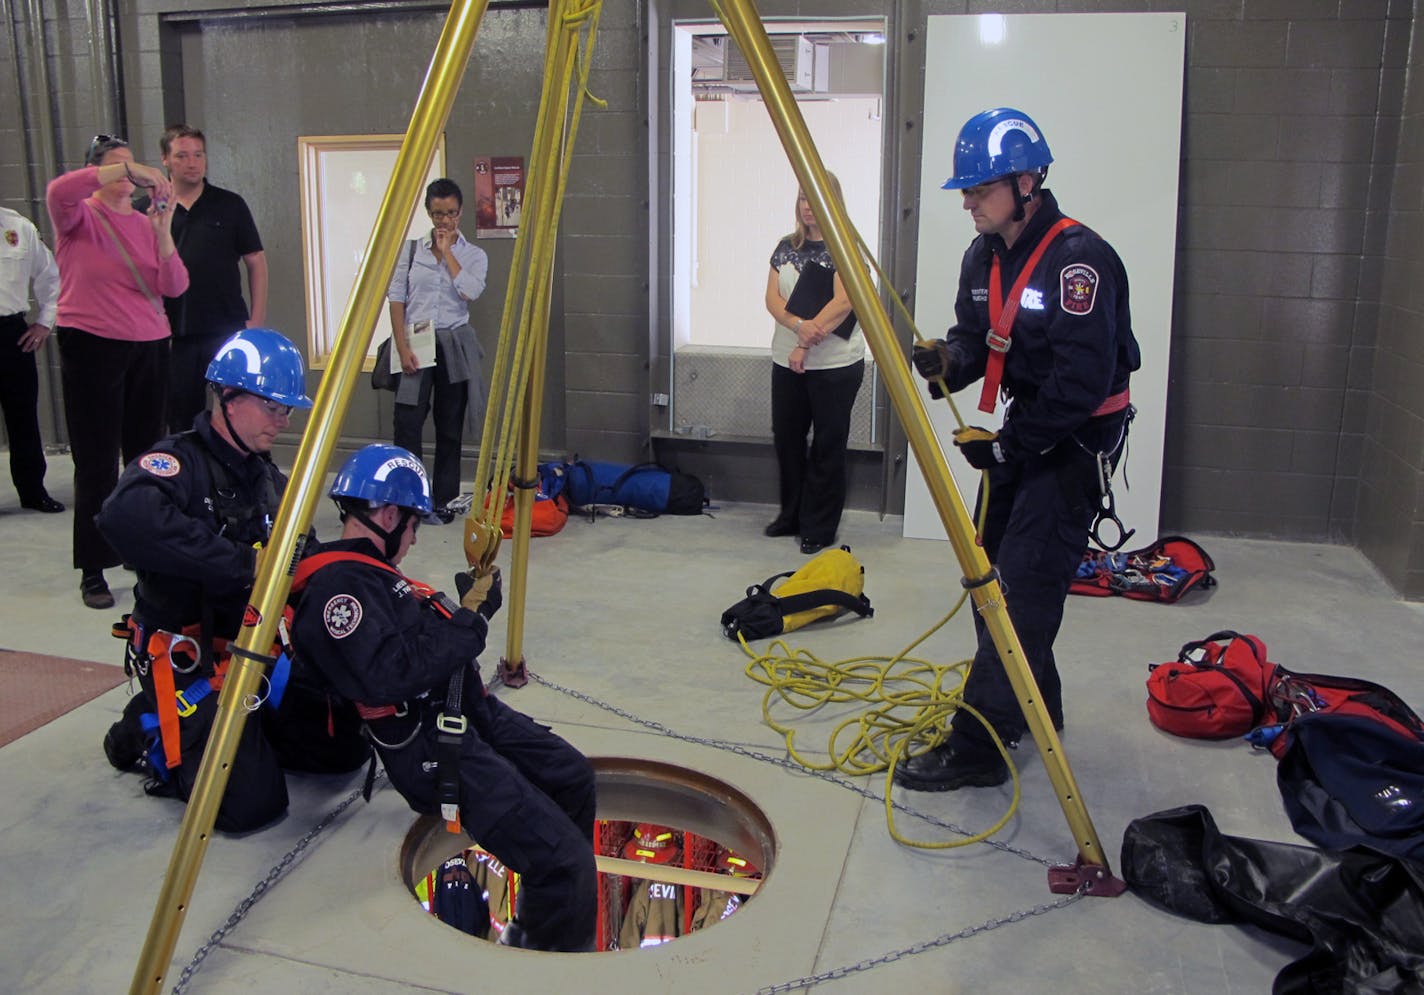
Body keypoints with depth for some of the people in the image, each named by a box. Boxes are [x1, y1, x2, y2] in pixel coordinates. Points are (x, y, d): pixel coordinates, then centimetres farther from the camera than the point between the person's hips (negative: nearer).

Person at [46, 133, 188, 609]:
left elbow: (174, 287, -2)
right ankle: (93, 572, 6)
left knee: (146, 454, 6)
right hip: (91, 346, -3)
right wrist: (128, 170, -26)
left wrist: (162, 230, -13)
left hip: (149, 347, 4)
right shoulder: (79, 216, 0)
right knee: (97, 461, -2)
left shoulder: (145, 223, 8)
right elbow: (58, 190, -24)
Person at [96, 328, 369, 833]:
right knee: (252, 802, -16)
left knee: (345, 745, 6)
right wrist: (244, 563, -39)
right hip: (187, 658, -7)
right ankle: (152, 731, 9)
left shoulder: (270, 479, 9)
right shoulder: (177, 461, -17)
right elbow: (124, 517, -39)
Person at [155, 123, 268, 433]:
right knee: (180, 418, 8)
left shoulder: (230, 205, 4)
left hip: (227, 329, -1)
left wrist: (257, 320, -4)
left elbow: (256, 262, 4)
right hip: (172, 334, 2)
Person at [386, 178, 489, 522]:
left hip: (454, 346, 1)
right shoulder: (411, 250, 6)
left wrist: (447, 251, -6)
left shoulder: (474, 255, 6)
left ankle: (443, 500, 14)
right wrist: (402, 348, -8)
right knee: (407, 424, -8)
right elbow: (396, 300, 2)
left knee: (449, 428, 5)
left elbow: (470, 290, -14)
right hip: (415, 343, 0)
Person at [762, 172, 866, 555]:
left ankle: (819, 529, 10)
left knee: (828, 446, 1)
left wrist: (805, 344, -18)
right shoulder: (786, 247, 11)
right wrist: (798, 324, -18)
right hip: (787, 362, 6)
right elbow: (772, 298, 2)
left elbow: (842, 302, -16)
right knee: (786, 437, 12)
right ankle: (792, 515, 27)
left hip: (836, 364, -6)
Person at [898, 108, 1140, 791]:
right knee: (993, 567, 14)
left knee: (1024, 586, -11)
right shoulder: (985, 257, 5)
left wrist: (1008, 446, -21)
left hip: (1077, 437, -9)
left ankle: (977, 747, -6)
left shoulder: (1079, 260, -22)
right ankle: (1034, 706, 33)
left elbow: (1082, 383, -26)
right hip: (1023, 430, 9)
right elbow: (979, 339, 10)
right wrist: (949, 359, -13)